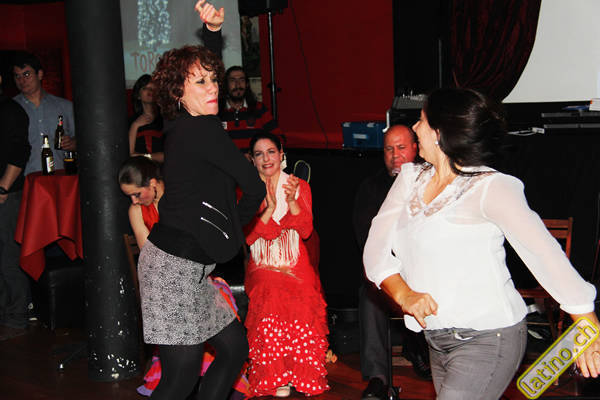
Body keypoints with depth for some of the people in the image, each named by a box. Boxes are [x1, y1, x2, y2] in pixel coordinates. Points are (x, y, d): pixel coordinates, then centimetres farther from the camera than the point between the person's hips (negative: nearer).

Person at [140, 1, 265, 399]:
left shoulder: (180, 126, 10)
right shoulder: (204, 130, -16)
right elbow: (254, 186, -6)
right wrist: (235, 221, 12)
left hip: (189, 265, 10)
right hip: (175, 265, -10)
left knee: (235, 348, 16)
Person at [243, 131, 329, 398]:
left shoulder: (300, 186, 11)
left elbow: (306, 230, 0)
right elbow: (248, 236, -1)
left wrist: (292, 201, -15)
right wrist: (269, 208, -13)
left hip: (296, 263, 1)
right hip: (262, 265, 0)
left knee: (303, 301, -27)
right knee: (272, 296, -30)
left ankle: (304, 374, -12)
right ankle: (275, 376, -20)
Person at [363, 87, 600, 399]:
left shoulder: (489, 187, -14)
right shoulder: (410, 178, 5)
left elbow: (541, 250, -25)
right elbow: (376, 246, -1)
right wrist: (403, 293, -21)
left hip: (487, 339, -6)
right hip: (438, 338, 7)